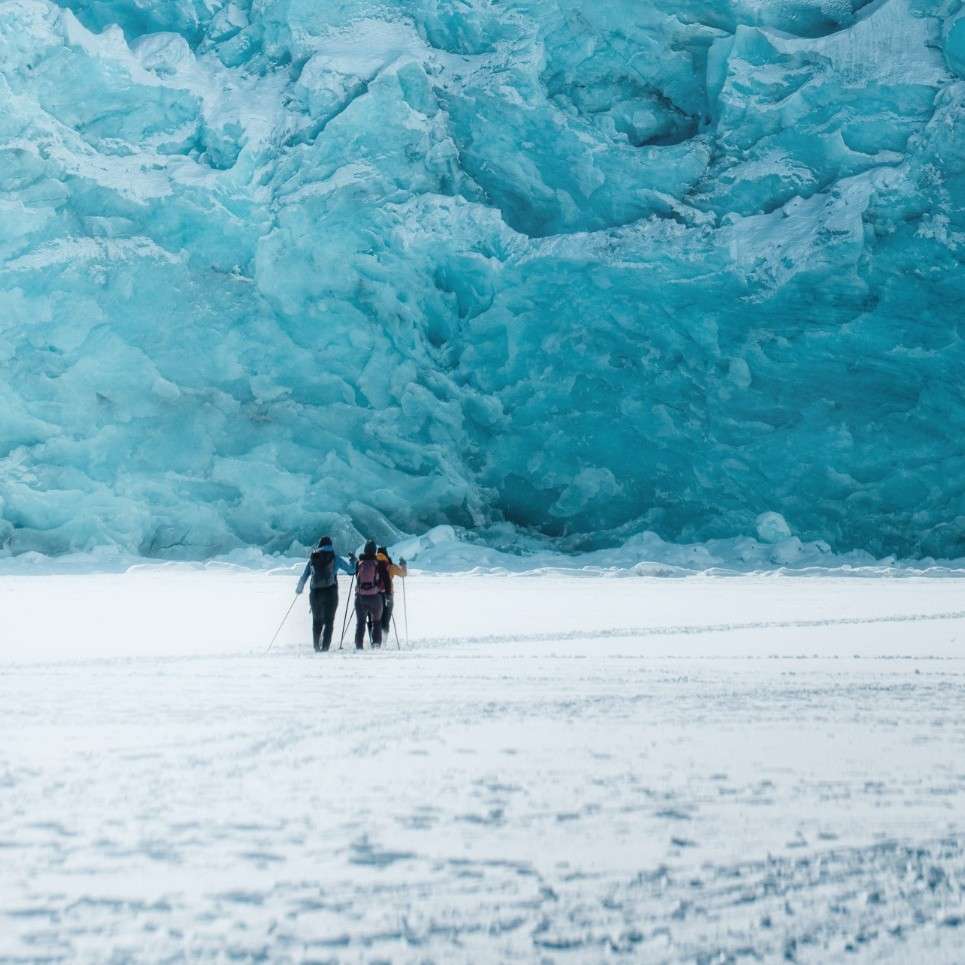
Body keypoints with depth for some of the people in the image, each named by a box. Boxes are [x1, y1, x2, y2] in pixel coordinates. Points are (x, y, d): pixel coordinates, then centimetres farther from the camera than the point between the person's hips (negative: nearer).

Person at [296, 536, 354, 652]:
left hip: (315, 593, 3)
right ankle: (325, 646, -13)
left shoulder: (312, 559, 7)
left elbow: (304, 576, 9)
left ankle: (316, 645, 15)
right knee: (329, 621, 0)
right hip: (330, 593, -3)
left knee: (317, 621, 18)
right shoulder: (334, 558, 0)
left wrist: (299, 589, 26)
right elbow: (351, 570, 5)